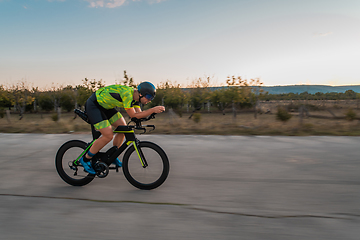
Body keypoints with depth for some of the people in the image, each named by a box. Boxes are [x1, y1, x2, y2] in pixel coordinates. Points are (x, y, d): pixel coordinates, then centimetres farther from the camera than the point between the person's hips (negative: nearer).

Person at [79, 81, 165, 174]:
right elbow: (133, 115, -27)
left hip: (104, 105, 9)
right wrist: (153, 110, -31)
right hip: (93, 105, -9)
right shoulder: (128, 94, -31)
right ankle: (85, 159, 4)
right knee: (108, 136, -15)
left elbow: (139, 114, -2)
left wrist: (153, 111, -17)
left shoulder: (135, 95, -4)